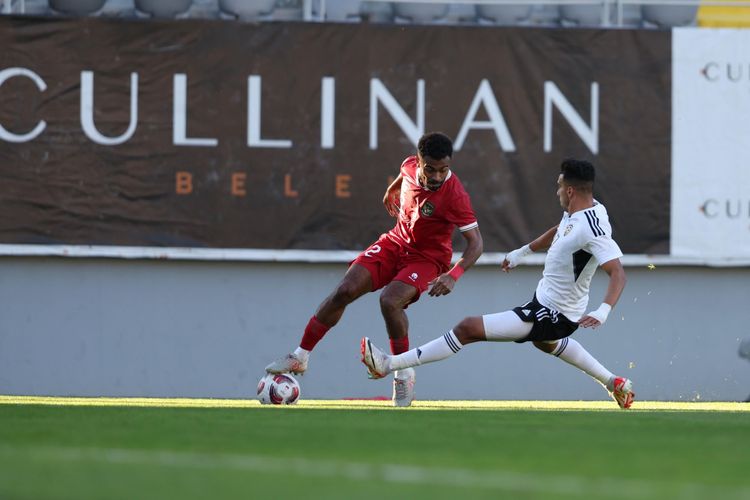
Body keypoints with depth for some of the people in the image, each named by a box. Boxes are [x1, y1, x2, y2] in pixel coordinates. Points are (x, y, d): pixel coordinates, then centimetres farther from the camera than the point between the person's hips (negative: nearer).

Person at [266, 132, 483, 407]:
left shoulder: (455, 195, -29)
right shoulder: (410, 166, -13)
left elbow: (476, 243, -27)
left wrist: (453, 275, -42)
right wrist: (392, 189, 34)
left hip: (428, 258, -5)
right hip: (396, 242, 5)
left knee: (390, 300, -30)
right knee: (345, 290, -9)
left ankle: (404, 374, -11)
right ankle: (300, 357, 2)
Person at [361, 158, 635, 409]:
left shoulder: (592, 228, -30)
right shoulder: (576, 212, -1)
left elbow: (618, 272, -35)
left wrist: (603, 311, -49)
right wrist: (523, 251, 31)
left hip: (552, 314, -11)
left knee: (468, 328, -14)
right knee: (546, 342, 45)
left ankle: (388, 364, -13)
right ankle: (614, 382, 51)